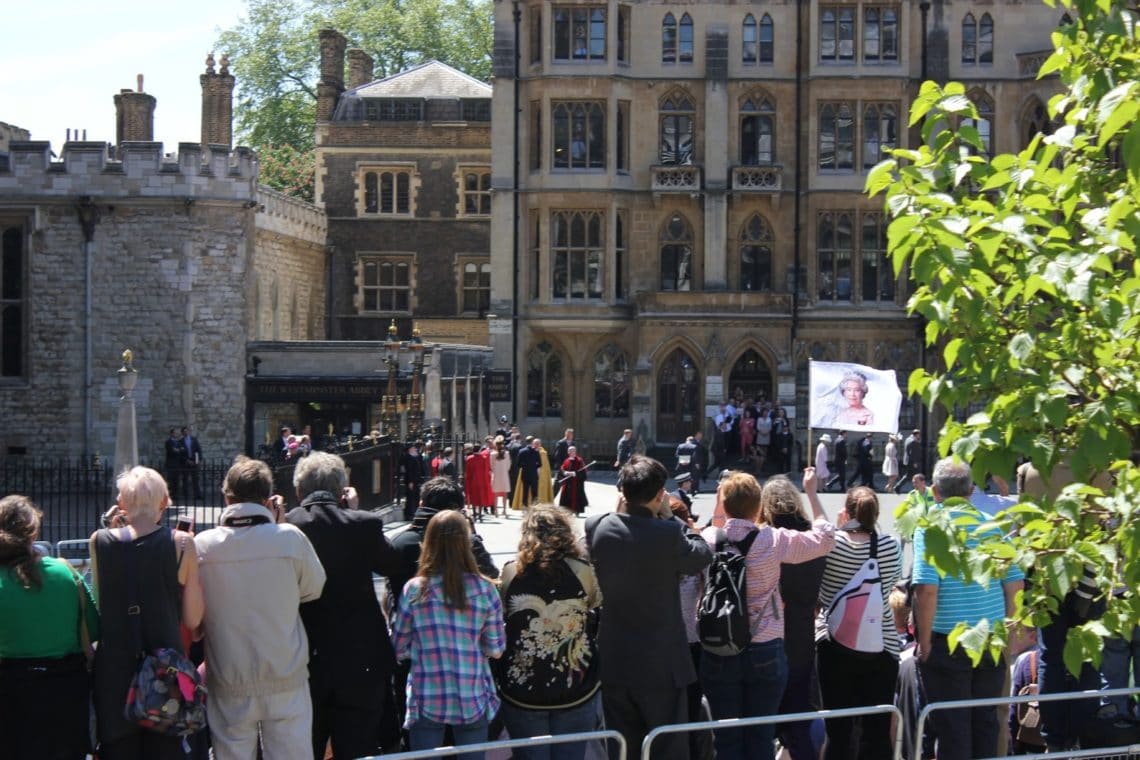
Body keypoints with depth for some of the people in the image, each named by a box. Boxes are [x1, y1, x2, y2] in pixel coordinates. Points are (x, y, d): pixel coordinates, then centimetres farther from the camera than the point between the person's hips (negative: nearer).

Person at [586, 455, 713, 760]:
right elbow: (703, 555, -3)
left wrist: (621, 508, 9)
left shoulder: (596, 527, -7)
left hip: (613, 662, 4)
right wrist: (669, 517, 2)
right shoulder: (667, 533, -20)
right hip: (661, 663, -4)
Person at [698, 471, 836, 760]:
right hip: (765, 654, -1)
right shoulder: (775, 540, -10)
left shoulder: (708, 539, -6)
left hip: (719, 656, 1)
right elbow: (825, 538, 2)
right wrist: (811, 493, 14)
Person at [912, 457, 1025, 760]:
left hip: (947, 644, -4)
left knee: (952, 728, 4)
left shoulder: (930, 528, -10)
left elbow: (926, 589, -18)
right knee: (986, 723, 15)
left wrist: (924, 640, -9)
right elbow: (1015, 585, 2)